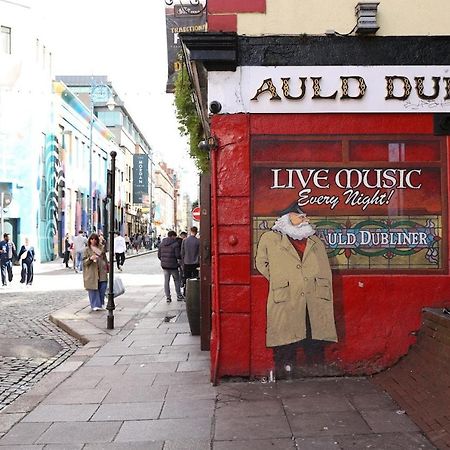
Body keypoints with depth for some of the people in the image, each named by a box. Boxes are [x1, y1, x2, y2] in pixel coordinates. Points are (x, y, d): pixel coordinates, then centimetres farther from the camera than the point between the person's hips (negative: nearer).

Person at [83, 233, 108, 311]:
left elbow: (105, 259, 20)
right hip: (92, 272, -3)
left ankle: (101, 303, 16)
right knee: (93, 289, -4)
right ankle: (95, 305, 2)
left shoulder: (101, 248, 12)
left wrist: (107, 268, 17)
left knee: (103, 287, -1)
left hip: (101, 271, 3)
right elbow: (84, 262, 0)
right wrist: (90, 259, -19)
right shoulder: (87, 250, 3)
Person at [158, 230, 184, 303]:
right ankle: (179, 296, 18)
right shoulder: (175, 244, -12)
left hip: (164, 265, 4)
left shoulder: (162, 244, 7)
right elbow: (177, 255, -16)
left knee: (166, 281, 9)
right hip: (173, 265, -4)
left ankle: (168, 297, 7)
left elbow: (159, 255, 9)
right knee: (176, 280, 12)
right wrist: (179, 259, 5)